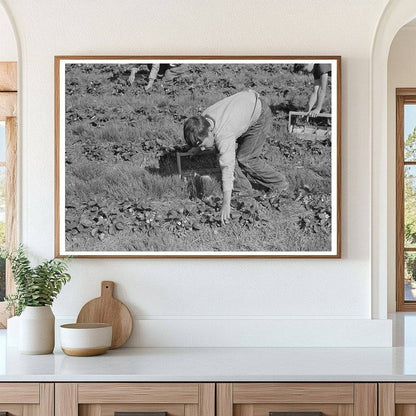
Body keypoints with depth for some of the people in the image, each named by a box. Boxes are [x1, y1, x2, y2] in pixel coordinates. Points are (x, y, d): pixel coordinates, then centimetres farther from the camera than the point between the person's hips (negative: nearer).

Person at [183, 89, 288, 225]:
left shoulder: (223, 135, -40)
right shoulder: (203, 119, -16)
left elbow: (227, 168, -43)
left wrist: (226, 204, -44)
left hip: (260, 115, -8)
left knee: (245, 158, -8)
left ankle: (279, 183, 8)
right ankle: (243, 186, 12)